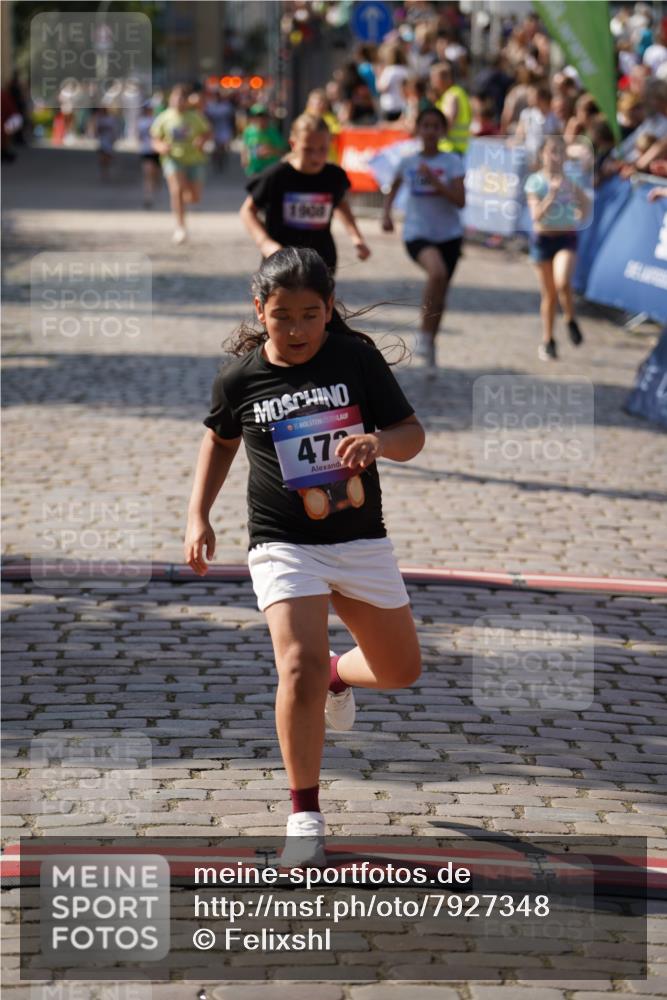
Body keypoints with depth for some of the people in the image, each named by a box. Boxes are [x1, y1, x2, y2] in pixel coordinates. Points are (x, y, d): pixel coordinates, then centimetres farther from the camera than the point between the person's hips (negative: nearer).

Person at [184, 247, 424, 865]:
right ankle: (304, 814, -8)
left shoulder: (357, 358, -7)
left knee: (401, 669, 14)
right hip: (284, 543, -2)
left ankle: (338, 677, 50)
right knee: (300, 666, -22)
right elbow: (220, 439, 14)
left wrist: (378, 441, -28)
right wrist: (198, 516, 7)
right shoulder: (241, 377, -5)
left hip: (361, 540, 2)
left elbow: (412, 434, -5)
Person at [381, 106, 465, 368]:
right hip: (417, 234, -2)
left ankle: (430, 346, 32)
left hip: (449, 234, 2)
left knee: (440, 293, 10)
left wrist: (434, 181, -20)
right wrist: (387, 214, 6)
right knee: (438, 272, -31)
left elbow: (460, 200, -12)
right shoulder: (407, 162, 2)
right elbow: (393, 188, 21)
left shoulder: (452, 162, -2)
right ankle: (424, 334, -19)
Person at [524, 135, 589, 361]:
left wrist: (577, 221, -7)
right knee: (548, 293, 7)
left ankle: (571, 321, 2)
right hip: (543, 239, 0)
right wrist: (551, 194, -26)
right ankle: (547, 341, 21)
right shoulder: (535, 181, -6)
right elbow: (536, 215, -15)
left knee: (562, 282, -25)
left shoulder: (571, 179, -2)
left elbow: (585, 204, 11)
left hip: (567, 238, 0)